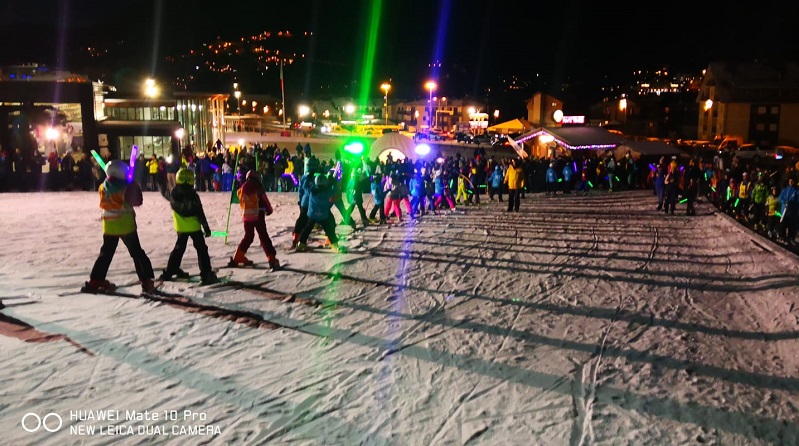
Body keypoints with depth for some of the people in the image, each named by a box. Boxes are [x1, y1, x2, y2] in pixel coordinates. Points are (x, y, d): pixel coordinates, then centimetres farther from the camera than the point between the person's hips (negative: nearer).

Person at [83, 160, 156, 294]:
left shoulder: (103, 187, 1)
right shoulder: (126, 187, -15)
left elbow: (103, 203, 15)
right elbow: (137, 201, -7)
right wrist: (134, 187, 5)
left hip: (109, 226, 5)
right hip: (126, 225, -4)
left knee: (106, 254, 17)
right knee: (137, 253, 3)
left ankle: (95, 281, 17)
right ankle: (147, 282, -1)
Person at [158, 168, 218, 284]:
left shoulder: (173, 193, -4)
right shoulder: (193, 195, -18)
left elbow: (164, 193, 22)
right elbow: (200, 214, -16)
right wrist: (206, 227, -10)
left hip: (181, 227, 6)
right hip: (194, 227, -5)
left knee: (179, 249, 21)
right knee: (201, 250, -1)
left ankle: (169, 272, 27)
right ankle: (206, 274, -8)